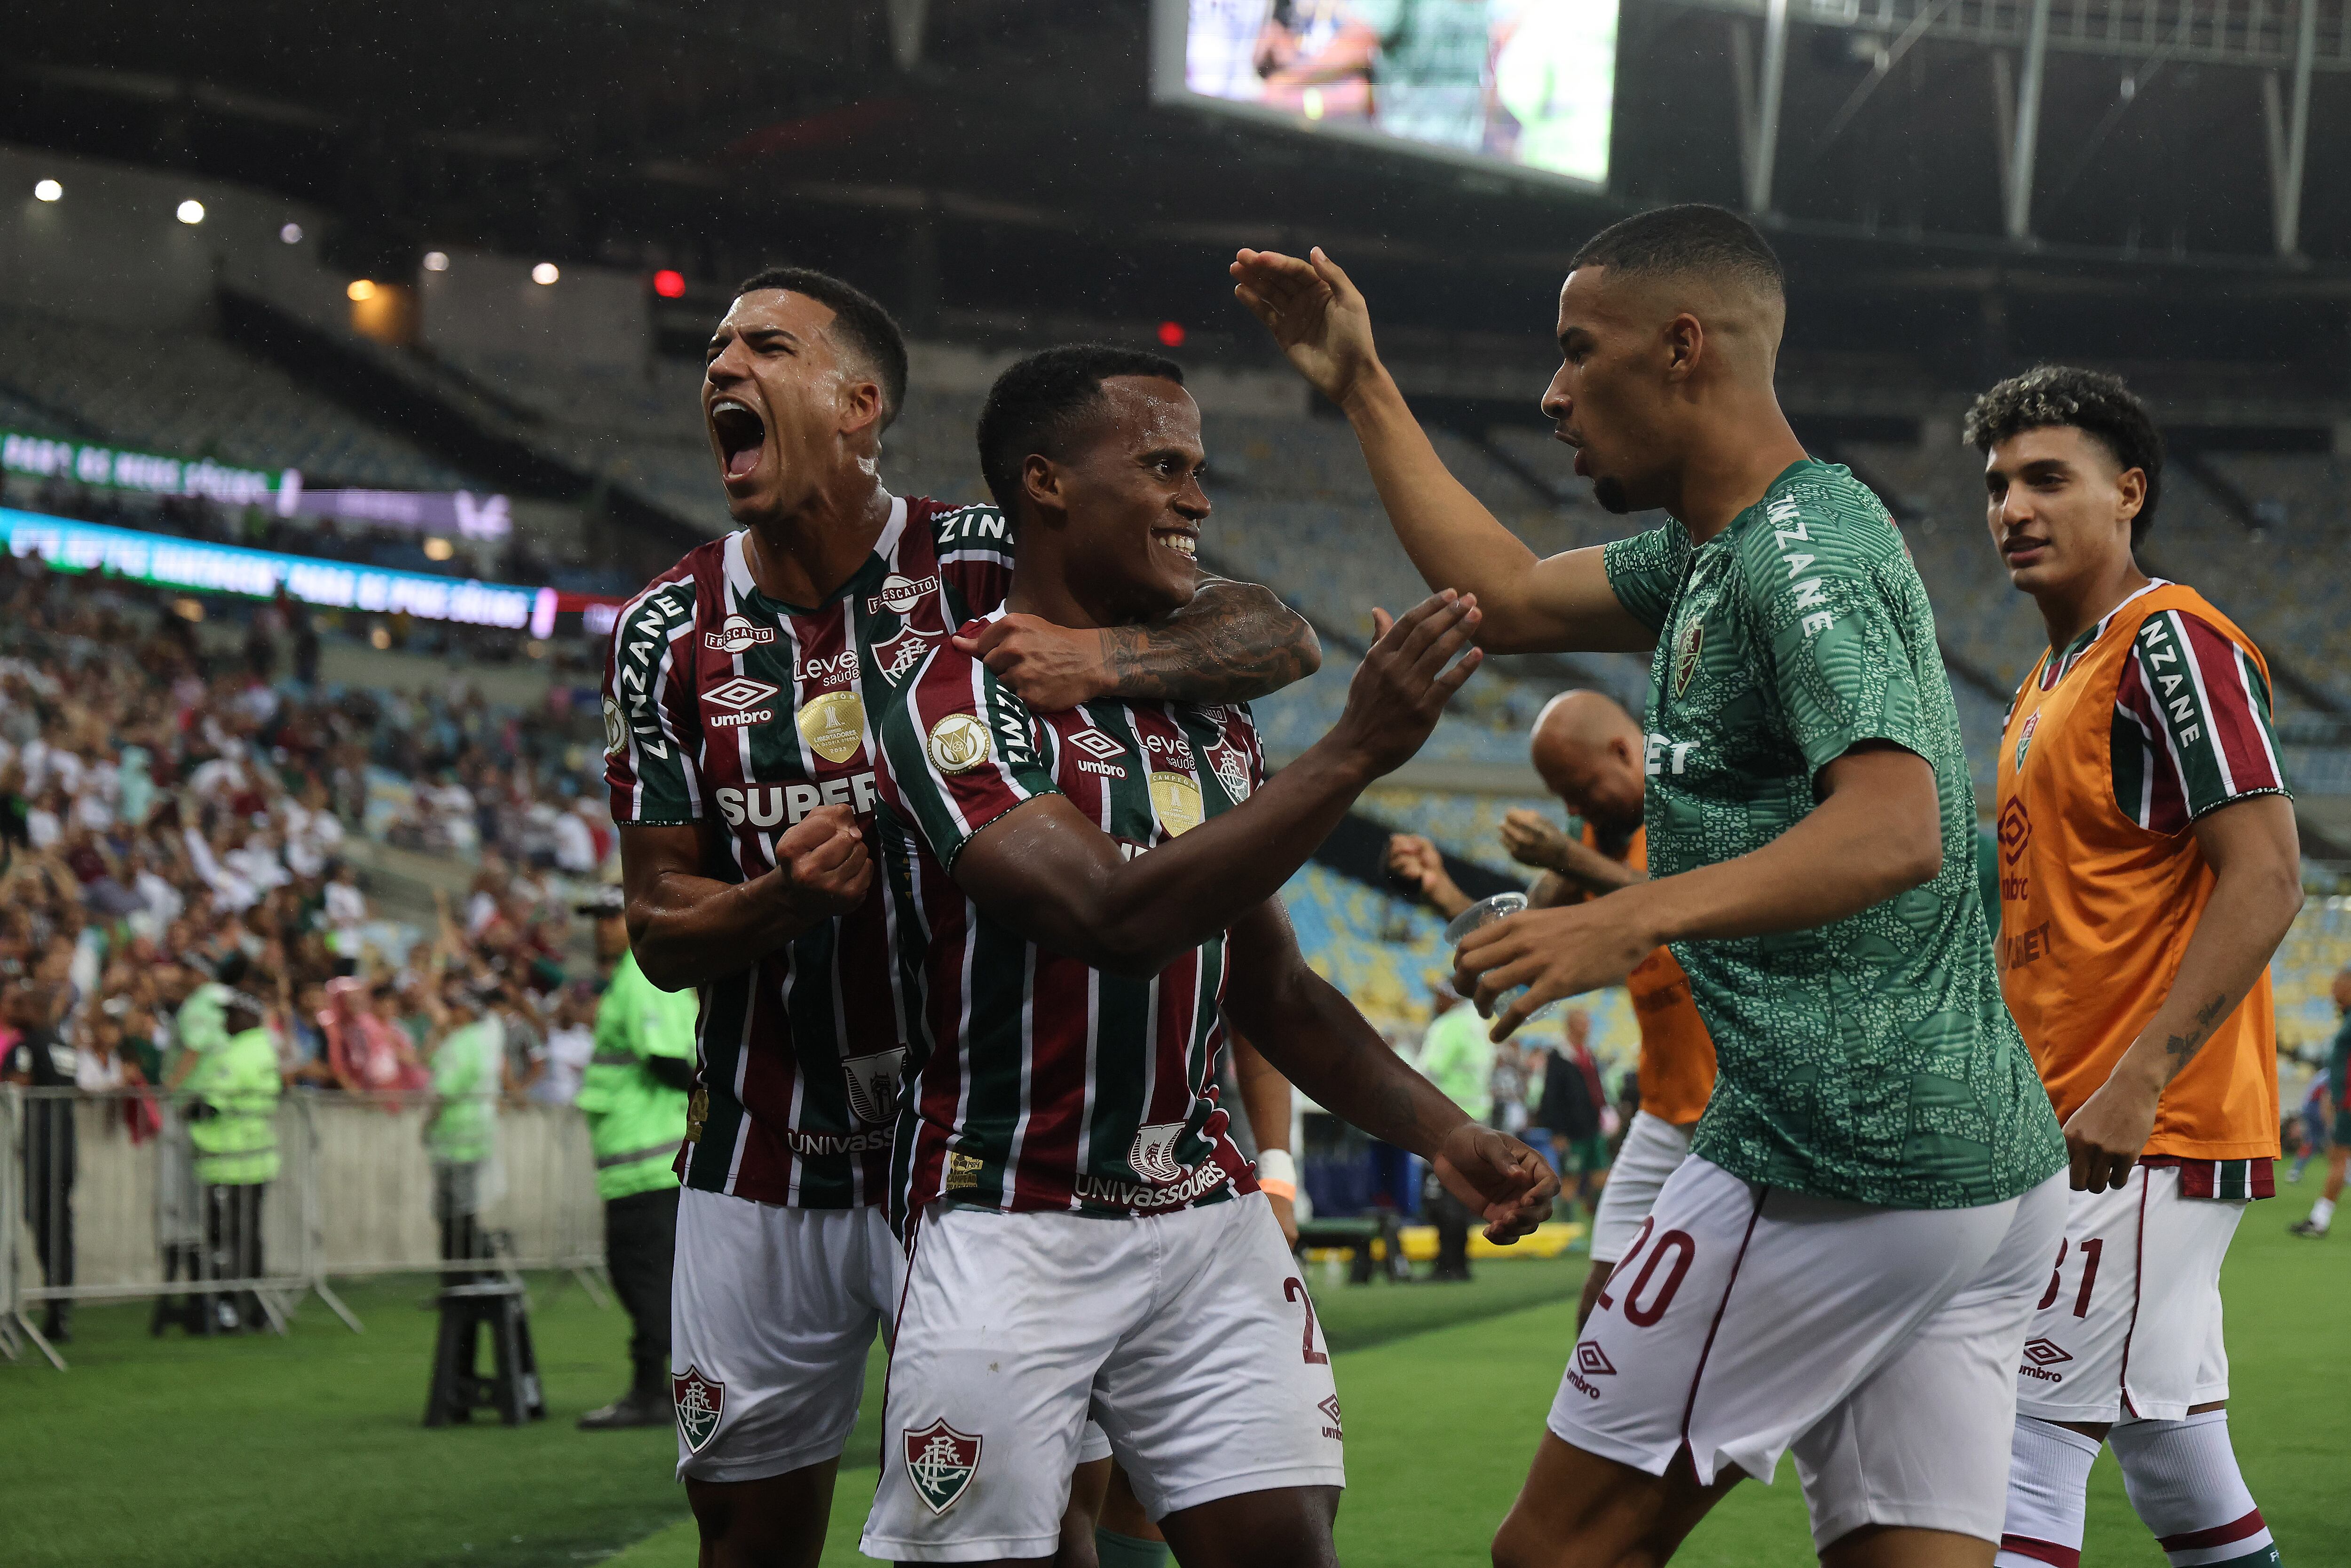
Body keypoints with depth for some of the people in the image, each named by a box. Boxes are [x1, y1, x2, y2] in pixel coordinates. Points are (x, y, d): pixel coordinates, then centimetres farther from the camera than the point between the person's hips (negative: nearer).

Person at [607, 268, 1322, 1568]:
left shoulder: (993, 569, -5)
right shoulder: (667, 635, 2)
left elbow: (1280, 640, -9)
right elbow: (659, 931, 2)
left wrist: (1107, 659, -28)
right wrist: (781, 898, -20)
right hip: (765, 1165, 2)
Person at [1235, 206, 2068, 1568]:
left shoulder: (1805, 549, -13)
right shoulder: (1715, 551, 18)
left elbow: (1898, 830, -27)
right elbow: (1510, 599, 30)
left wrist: (1633, 919, -37)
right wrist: (1364, 391, 32)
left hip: (1837, 1168, -10)